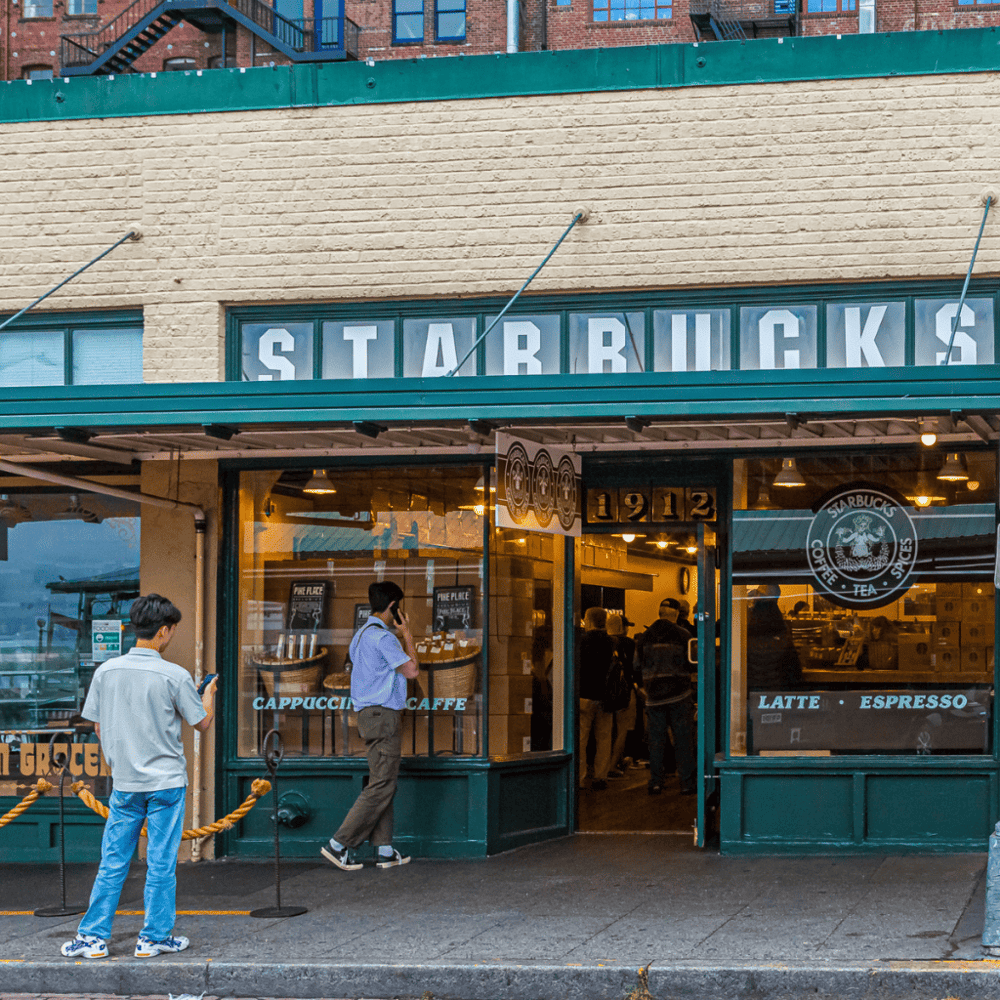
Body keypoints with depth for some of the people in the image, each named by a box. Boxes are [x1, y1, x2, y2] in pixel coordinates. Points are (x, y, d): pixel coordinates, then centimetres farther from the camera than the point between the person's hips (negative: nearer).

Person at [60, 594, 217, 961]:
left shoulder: (106, 671, -1)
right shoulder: (174, 676, -12)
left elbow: (99, 728, 6)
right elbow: (202, 722, -1)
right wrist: (209, 693, 19)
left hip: (124, 783, 3)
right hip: (166, 781, -3)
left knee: (113, 862, 8)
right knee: (161, 862, 5)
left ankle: (93, 936, 9)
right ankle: (155, 937, 10)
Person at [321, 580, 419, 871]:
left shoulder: (361, 634, 17)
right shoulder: (382, 636, -14)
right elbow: (411, 670, -11)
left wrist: (402, 636, 25)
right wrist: (406, 635, -3)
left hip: (369, 715, 11)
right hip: (383, 715, -11)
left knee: (383, 783, 11)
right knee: (382, 785, -8)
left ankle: (384, 849, 10)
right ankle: (339, 844, -10)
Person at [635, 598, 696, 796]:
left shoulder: (645, 637, 2)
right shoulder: (682, 635, -6)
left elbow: (638, 664, 10)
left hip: (654, 696, 2)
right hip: (679, 695, -2)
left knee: (656, 740, 7)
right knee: (683, 740, 3)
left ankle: (655, 782, 5)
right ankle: (686, 783, 3)